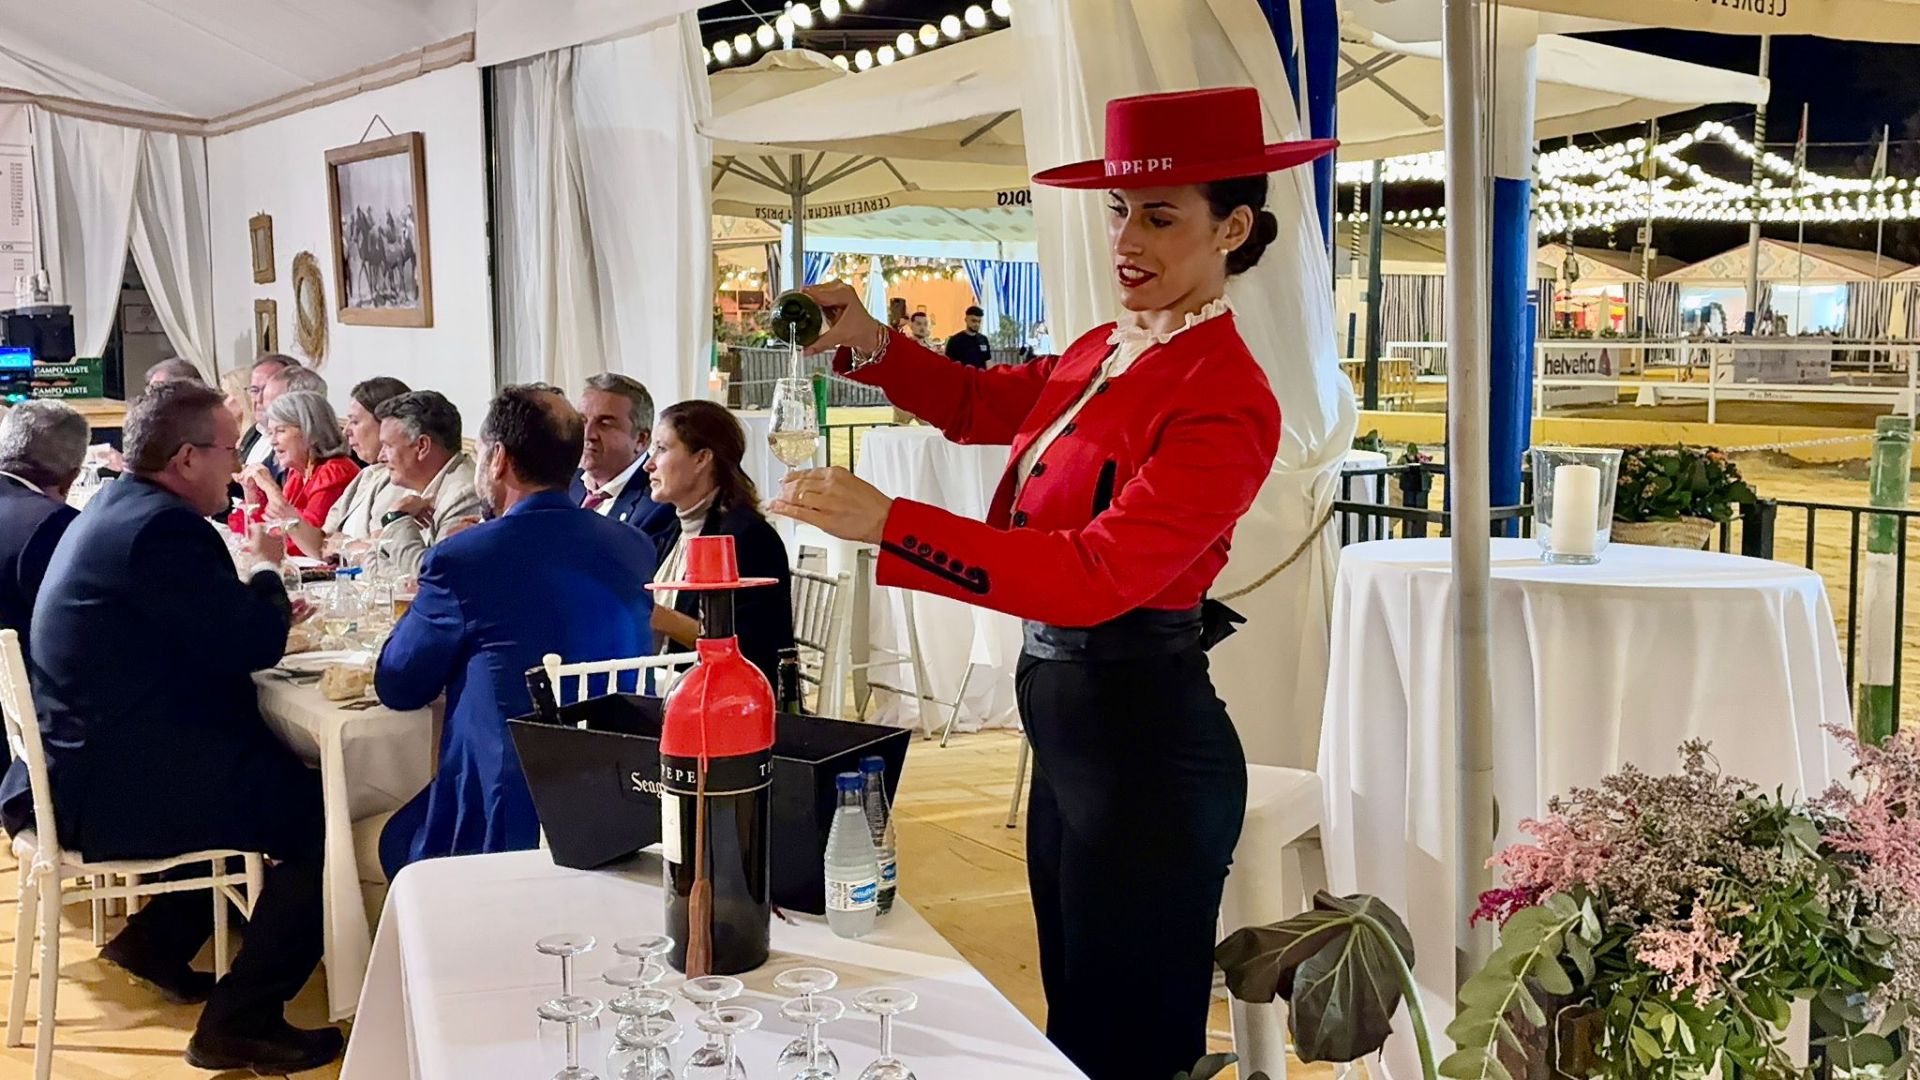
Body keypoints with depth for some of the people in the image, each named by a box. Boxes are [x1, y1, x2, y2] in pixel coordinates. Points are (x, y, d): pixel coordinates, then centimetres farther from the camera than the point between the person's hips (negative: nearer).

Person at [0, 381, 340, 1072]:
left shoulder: (119, 508, 11)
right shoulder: (162, 526, -22)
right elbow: (255, 644, -21)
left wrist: (264, 618, 6)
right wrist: (266, 570, -3)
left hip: (89, 757, 11)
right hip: (119, 787, -11)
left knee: (279, 773, 26)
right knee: (323, 817, -8)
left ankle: (157, 939, 29)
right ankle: (242, 1022, -1)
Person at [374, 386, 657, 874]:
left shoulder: (460, 559, -13)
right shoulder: (636, 547, 2)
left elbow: (397, 689, 1)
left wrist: (425, 611, 17)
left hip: (511, 825, -5)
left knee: (398, 838, 21)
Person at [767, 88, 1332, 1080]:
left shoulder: (1226, 401, -20)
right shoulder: (1100, 355, 7)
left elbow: (1098, 572, -29)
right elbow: (980, 404, 23)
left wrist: (885, 522, -35)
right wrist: (870, 345, 4)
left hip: (1146, 745, -9)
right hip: (1066, 721, 9)